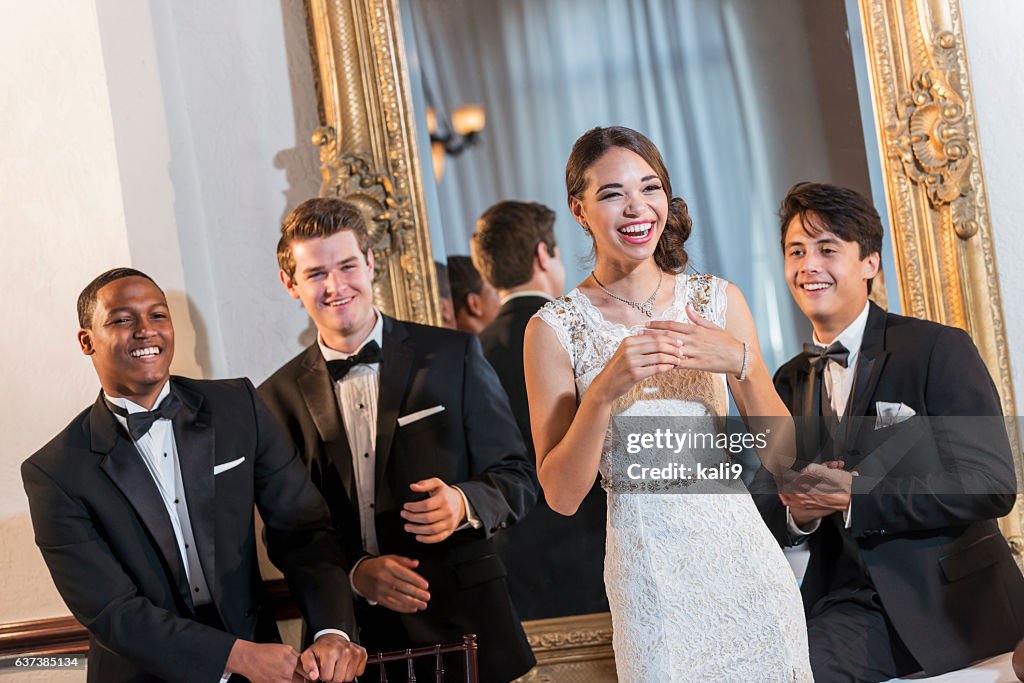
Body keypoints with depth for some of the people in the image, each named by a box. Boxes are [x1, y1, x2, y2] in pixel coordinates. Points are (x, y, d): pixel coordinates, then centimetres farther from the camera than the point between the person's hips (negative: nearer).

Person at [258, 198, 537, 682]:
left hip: (463, 622, -1)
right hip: (350, 635, 1)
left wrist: (464, 504, -19)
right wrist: (354, 573, -12)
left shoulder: (453, 356, 0)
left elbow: (517, 478, 1)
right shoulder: (279, 397, 4)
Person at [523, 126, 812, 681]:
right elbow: (561, 495, -9)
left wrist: (741, 362, -18)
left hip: (742, 550, 3)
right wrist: (604, 390, -22)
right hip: (649, 568, -2)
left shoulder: (718, 299, 2)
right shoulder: (555, 329, -6)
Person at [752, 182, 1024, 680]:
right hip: (846, 605, 4)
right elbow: (765, 502, 15)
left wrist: (855, 497, -18)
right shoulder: (788, 382, 14)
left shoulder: (939, 350, -3)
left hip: (950, 603, -4)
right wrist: (795, 512, -9)